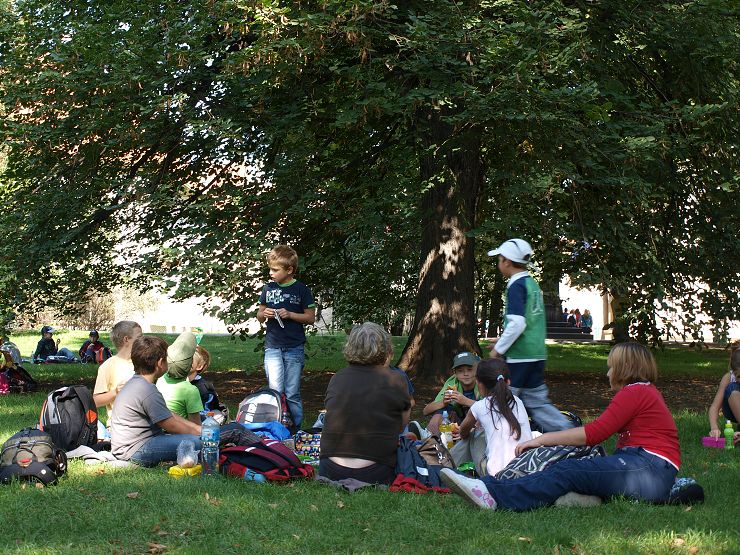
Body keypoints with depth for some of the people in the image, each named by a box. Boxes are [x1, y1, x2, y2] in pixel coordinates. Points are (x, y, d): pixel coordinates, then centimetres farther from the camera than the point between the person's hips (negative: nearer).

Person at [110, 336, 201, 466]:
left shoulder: (135, 382, 14)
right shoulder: (148, 392, -20)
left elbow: (169, 416, 18)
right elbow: (172, 426, -14)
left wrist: (199, 428, 14)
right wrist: (201, 433, 0)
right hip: (136, 450, -11)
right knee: (197, 442, -25)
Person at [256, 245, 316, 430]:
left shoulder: (301, 290, -2)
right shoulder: (268, 288, 8)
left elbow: (310, 318, -1)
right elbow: (259, 315, 16)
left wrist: (290, 314, -14)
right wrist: (264, 314, -6)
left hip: (294, 348, -2)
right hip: (273, 347, 2)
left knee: (292, 393, 3)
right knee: (276, 390, -5)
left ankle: (296, 427, 12)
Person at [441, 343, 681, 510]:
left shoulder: (635, 392, -2)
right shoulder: (645, 392, 29)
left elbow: (594, 433, -10)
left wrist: (541, 439, -7)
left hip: (651, 469, -8)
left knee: (569, 471, -24)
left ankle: (493, 494, -41)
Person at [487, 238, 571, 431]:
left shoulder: (516, 285, -12)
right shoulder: (533, 284, 15)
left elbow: (517, 323, -22)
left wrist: (498, 349, -12)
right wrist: (502, 341, 24)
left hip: (519, 356, -9)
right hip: (537, 354, 9)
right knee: (537, 403, 12)